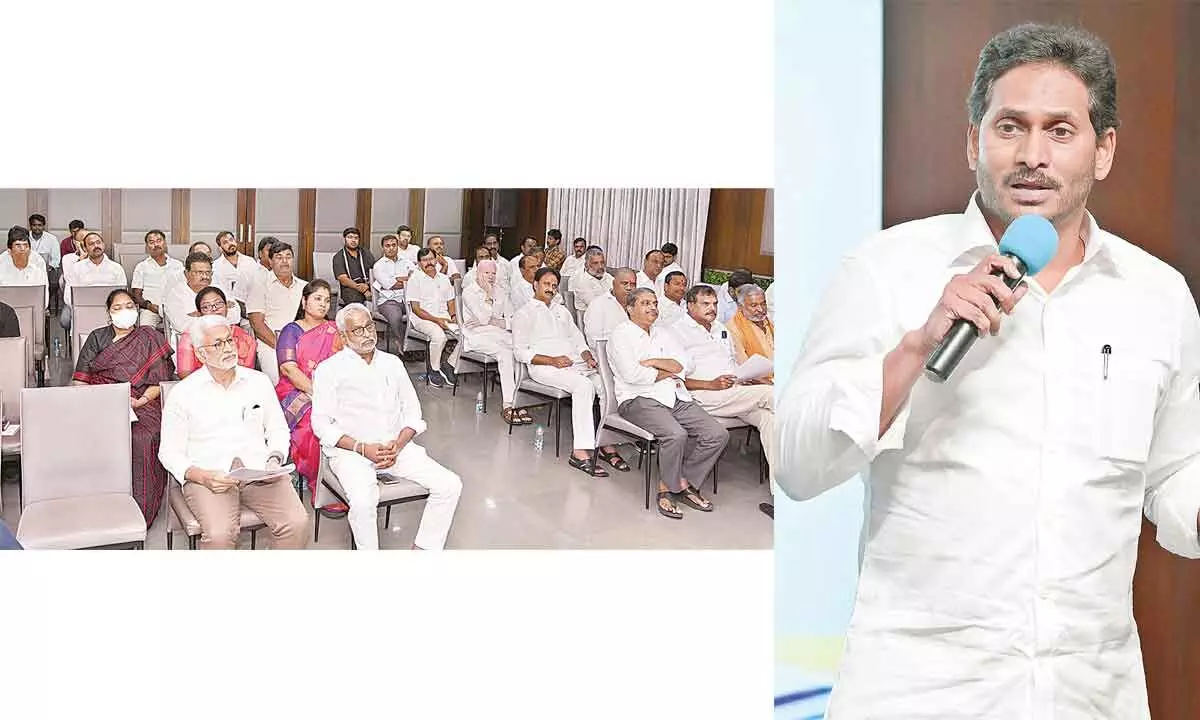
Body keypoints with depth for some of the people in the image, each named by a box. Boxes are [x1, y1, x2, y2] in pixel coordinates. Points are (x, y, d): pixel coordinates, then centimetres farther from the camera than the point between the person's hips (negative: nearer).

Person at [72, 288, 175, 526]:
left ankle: (139, 512, -30)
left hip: (139, 403, -2)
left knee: (141, 441, -34)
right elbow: (80, 378, 13)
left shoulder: (150, 339, 14)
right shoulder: (97, 338, 21)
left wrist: (142, 400, -12)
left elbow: (160, 381, 6)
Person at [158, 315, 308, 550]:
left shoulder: (259, 381, 14)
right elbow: (170, 453, 5)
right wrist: (202, 477, -14)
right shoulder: (182, 393, 6)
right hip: (208, 475, -2)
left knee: (297, 523, -24)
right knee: (219, 535, -32)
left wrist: (275, 460, -1)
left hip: (260, 471, 3)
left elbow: (278, 430, 20)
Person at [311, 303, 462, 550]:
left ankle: (423, 549, -3)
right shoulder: (329, 369, 4)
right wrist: (362, 448, -14)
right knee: (363, 501, -34)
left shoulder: (392, 363, 17)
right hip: (350, 451, -4)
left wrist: (398, 445, -5)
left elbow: (412, 412, 14)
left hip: (395, 446, 5)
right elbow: (321, 424, -2)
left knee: (450, 485, -14)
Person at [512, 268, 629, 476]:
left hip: (576, 363, 6)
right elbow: (520, 351, -2)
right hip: (544, 366, -6)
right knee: (584, 386, -34)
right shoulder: (524, 314, 9)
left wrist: (588, 357, 1)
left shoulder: (562, 311, 29)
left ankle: (608, 445, -24)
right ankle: (581, 453, -38)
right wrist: (553, 360, -14)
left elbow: (578, 339, 24)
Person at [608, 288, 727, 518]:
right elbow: (631, 374, -12)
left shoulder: (663, 334, 23)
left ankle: (683, 483, 0)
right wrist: (666, 373, -1)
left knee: (718, 434, -12)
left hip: (677, 398, 7)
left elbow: (682, 366, 8)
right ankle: (670, 487, -9)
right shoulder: (621, 334, 3)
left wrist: (652, 362, -6)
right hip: (639, 399, -7)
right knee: (676, 434, -33)